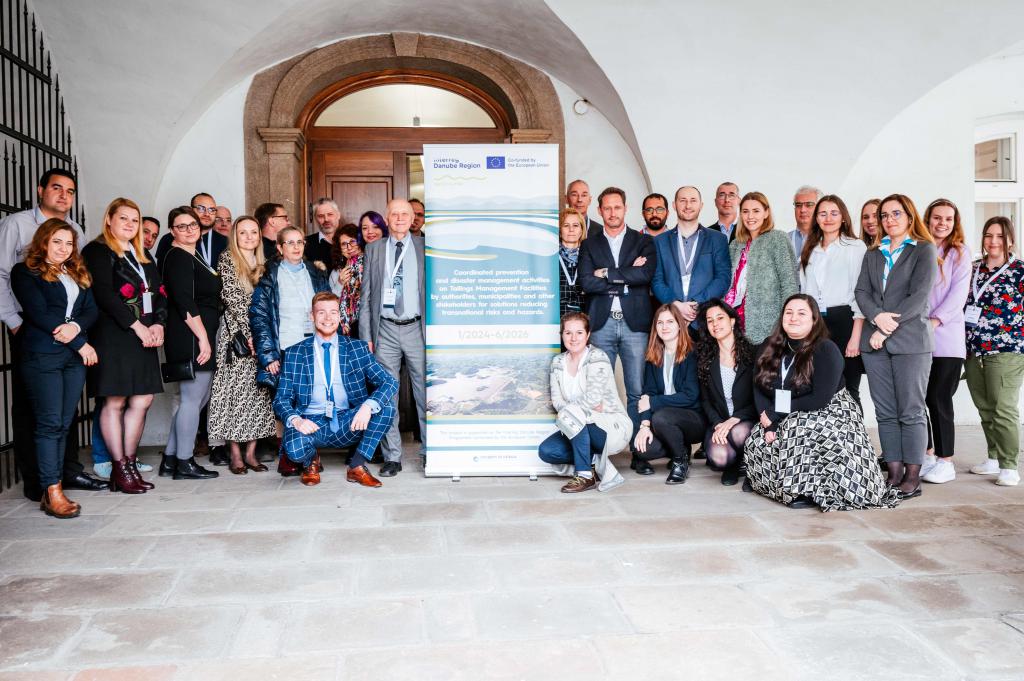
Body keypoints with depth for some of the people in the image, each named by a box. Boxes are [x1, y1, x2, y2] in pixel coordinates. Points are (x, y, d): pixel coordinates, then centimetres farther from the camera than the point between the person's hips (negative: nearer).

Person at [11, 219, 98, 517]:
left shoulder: (78, 274, 20)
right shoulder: (25, 272, 2)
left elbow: (91, 310, 12)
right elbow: (38, 313, -8)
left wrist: (76, 326, -12)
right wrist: (81, 344, -10)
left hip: (75, 356, 5)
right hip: (42, 355, -5)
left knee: (64, 424, 3)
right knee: (50, 423, -8)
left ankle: (52, 488, 7)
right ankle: (52, 493, -6)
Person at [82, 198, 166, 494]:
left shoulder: (142, 255, 21)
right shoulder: (97, 251, 0)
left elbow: (159, 292, 14)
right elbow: (103, 294, -12)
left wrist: (158, 324, -3)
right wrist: (136, 325, -15)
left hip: (145, 336, 7)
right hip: (113, 336, -7)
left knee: (142, 400, 4)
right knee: (115, 402, -3)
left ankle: (131, 464, 12)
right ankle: (120, 469, 3)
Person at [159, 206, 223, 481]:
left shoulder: (193, 257, 20)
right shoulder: (178, 258, -9)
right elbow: (185, 302, -18)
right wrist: (203, 337, -20)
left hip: (202, 337, 10)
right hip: (192, 338, -10)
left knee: (199, 397, 13)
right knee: (193, 398, -4)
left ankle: (170, 458, 19)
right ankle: (184, 463, 5)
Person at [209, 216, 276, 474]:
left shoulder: (263, 265, 14)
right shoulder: (227, 260, 0)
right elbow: (232, 298, -8)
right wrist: (249, 333, -14)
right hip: (236, 335, -4)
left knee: (259, 392, 2)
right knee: (234, 391, -4)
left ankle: (251, 453, 7)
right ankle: (235, 455, 0)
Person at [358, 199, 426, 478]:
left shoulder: (423, 248, 6)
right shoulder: (374, 250, 10)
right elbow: (366, 296, 8)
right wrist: (366, 336, 2)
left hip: (417, 329, -1)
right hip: (385, 331, 1)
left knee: (425, 393, 1)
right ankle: (392, 457, 13)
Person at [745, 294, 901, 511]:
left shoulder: (826, 350, -14)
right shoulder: (769, 349, 3)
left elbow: (821, 399, -22)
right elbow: (759, 390, -3)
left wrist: (777, 413, -20)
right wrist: (769, 423, -19)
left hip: (829, 416, -6)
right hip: (784, 421, 6)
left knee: (796, 435, -33)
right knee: (756, 442, -15)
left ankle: (810, 490, -18)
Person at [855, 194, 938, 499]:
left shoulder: (924, 250, 4)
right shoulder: (873, 254, 19)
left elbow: (919, 295, -7)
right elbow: (862, 291, 8)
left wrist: (887, 328, -12)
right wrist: (877, 316, -12)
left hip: (910, 341, -4)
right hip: (875, 342, 5)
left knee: (911, 412, -2)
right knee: (885, 413, 4)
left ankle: (913, 476, 3)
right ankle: (895, 473, 10)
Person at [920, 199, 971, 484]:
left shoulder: (960, 253, 7)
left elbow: (959, 293, -3)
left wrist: (934, 321, -15)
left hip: (946, 337, -2)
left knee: (939, 398, -3)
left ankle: (945, 461, 7)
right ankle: (927, 454, 17)